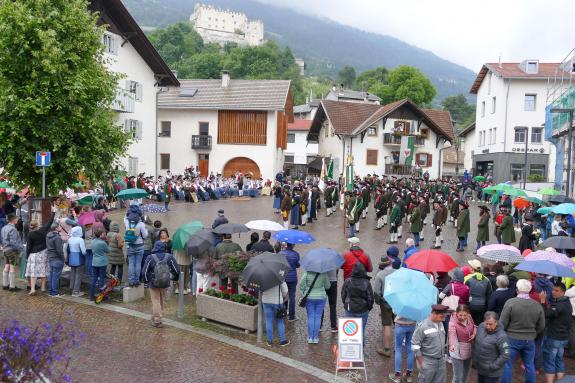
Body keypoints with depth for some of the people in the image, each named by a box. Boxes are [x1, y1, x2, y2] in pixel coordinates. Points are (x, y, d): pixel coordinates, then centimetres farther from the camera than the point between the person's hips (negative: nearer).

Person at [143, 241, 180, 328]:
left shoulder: (150, 258, -12)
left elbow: (145, 272, -9)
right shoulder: (169, 257, -6)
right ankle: (156, 318, 32)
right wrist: (173, 278, 16)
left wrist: (146, 282, 6)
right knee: (161, 301, 19)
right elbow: (176, 270, -2)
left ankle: (157, 321, 3)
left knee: (156, 301, 4)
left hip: (153, 283, -3)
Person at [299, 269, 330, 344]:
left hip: (309, 298, 0)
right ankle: (315, 338, 12)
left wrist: (304, 293, 7)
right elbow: (327, 286, -1)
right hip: (321, 298, 0)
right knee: (318, 317, 8)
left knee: (310, 317, 9)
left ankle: (310, 338, 11)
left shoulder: (307, 273, -12)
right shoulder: (323, 274, -10)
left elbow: (301, 285, -9)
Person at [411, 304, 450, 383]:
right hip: (428, 361, -7)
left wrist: (443, 355, 17)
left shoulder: (441, 324, 5)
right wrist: (421, 362, -14)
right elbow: (415, 345, -16)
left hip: (441, 361, 7)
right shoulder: (423, 326, -18)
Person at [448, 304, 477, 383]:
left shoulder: (469, 318, -8)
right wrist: (452, 345, -65)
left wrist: (474, 334, -10)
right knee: (458, 377, -3)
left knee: (465, 375, 23)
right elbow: (452, 333, -46)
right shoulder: (453, 322, -27)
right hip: (457, 352, -6)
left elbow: (474, 326, 12)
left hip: (469, 351, 6)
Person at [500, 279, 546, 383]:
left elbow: (502, 323, -13)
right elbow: (541, 326, 4)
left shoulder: (510, 302, -17)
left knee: (507, 365, 8)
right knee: (529, 365, 18)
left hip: (512, 339, -3)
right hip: (530, 340, 3)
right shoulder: (537, 305, -5)